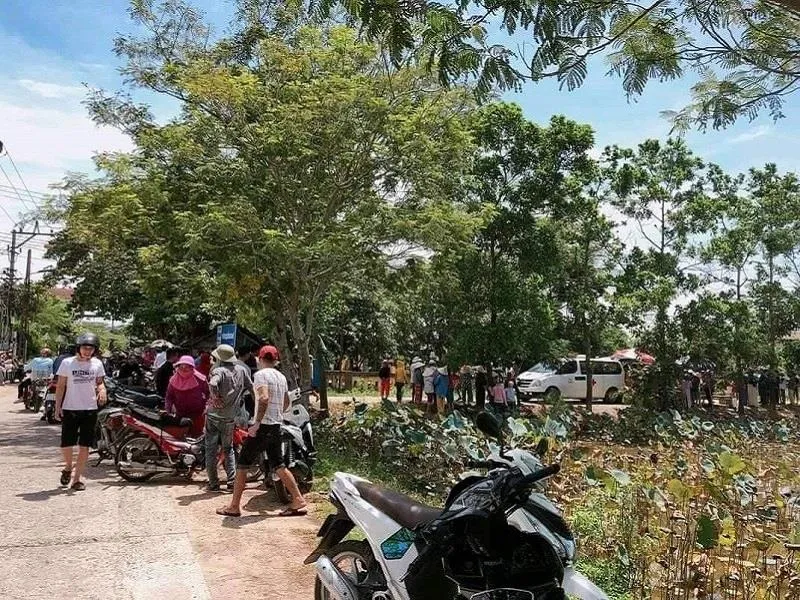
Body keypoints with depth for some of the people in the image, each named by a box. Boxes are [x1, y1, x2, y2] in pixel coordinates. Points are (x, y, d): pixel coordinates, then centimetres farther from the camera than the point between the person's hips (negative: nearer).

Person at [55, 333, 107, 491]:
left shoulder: (97, 364, 4)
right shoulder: (67, 363, -2)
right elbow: (60, 386, 1)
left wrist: (102, 391, -13)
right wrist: (57, 406, -5)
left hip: (90, 409, 2)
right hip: (70, 409, -1)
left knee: (84, 446, 2)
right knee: (66, 444, -1)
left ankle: (76, 479, 13)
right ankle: (68, 467, 30)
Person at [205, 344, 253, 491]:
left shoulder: (219, 371, -13)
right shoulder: (242, 370, 2)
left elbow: (212, 384, -34)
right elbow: (252, 389, 7)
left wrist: (216, 398, -19)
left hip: (213, 415, -4)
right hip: (229, 418, 4)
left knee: (211, 450, 8)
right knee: (228, 449, 19)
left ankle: (213, 484, 10)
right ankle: (232, 482, 12)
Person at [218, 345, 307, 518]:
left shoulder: (261, 375, -11)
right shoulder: (281, 377, 13)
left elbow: (264, 398, -26)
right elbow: (286, 403, 22)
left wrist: (257, 423, -24)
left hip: (262, 427, -7)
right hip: (276, 427, 7)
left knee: (242, 464, 3)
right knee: (278, 465, 14)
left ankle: (234, 506, 8)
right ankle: (298, 500, 10)